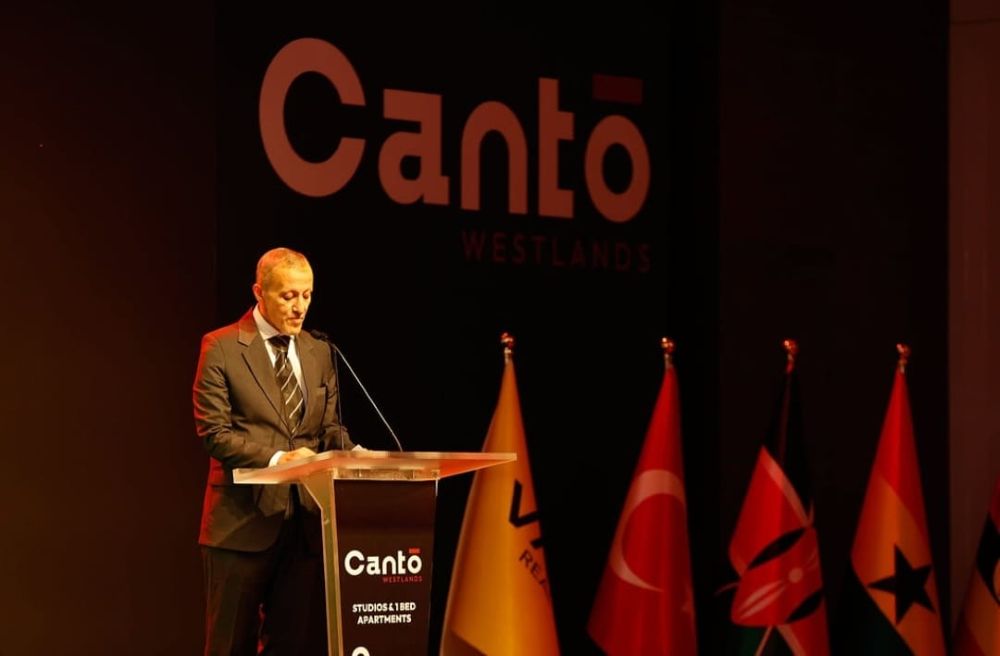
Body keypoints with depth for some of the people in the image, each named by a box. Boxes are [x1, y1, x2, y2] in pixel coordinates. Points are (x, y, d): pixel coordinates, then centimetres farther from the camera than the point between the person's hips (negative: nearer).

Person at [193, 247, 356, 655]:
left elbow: (328, 427, 14)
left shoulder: (318, 353, 13)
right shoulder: (221, 348, -4)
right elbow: (214, 433, -10)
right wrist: (275, 459, -22)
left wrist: (352, 453, -9)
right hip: (245, 519, -5)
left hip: (304, 520, 5)